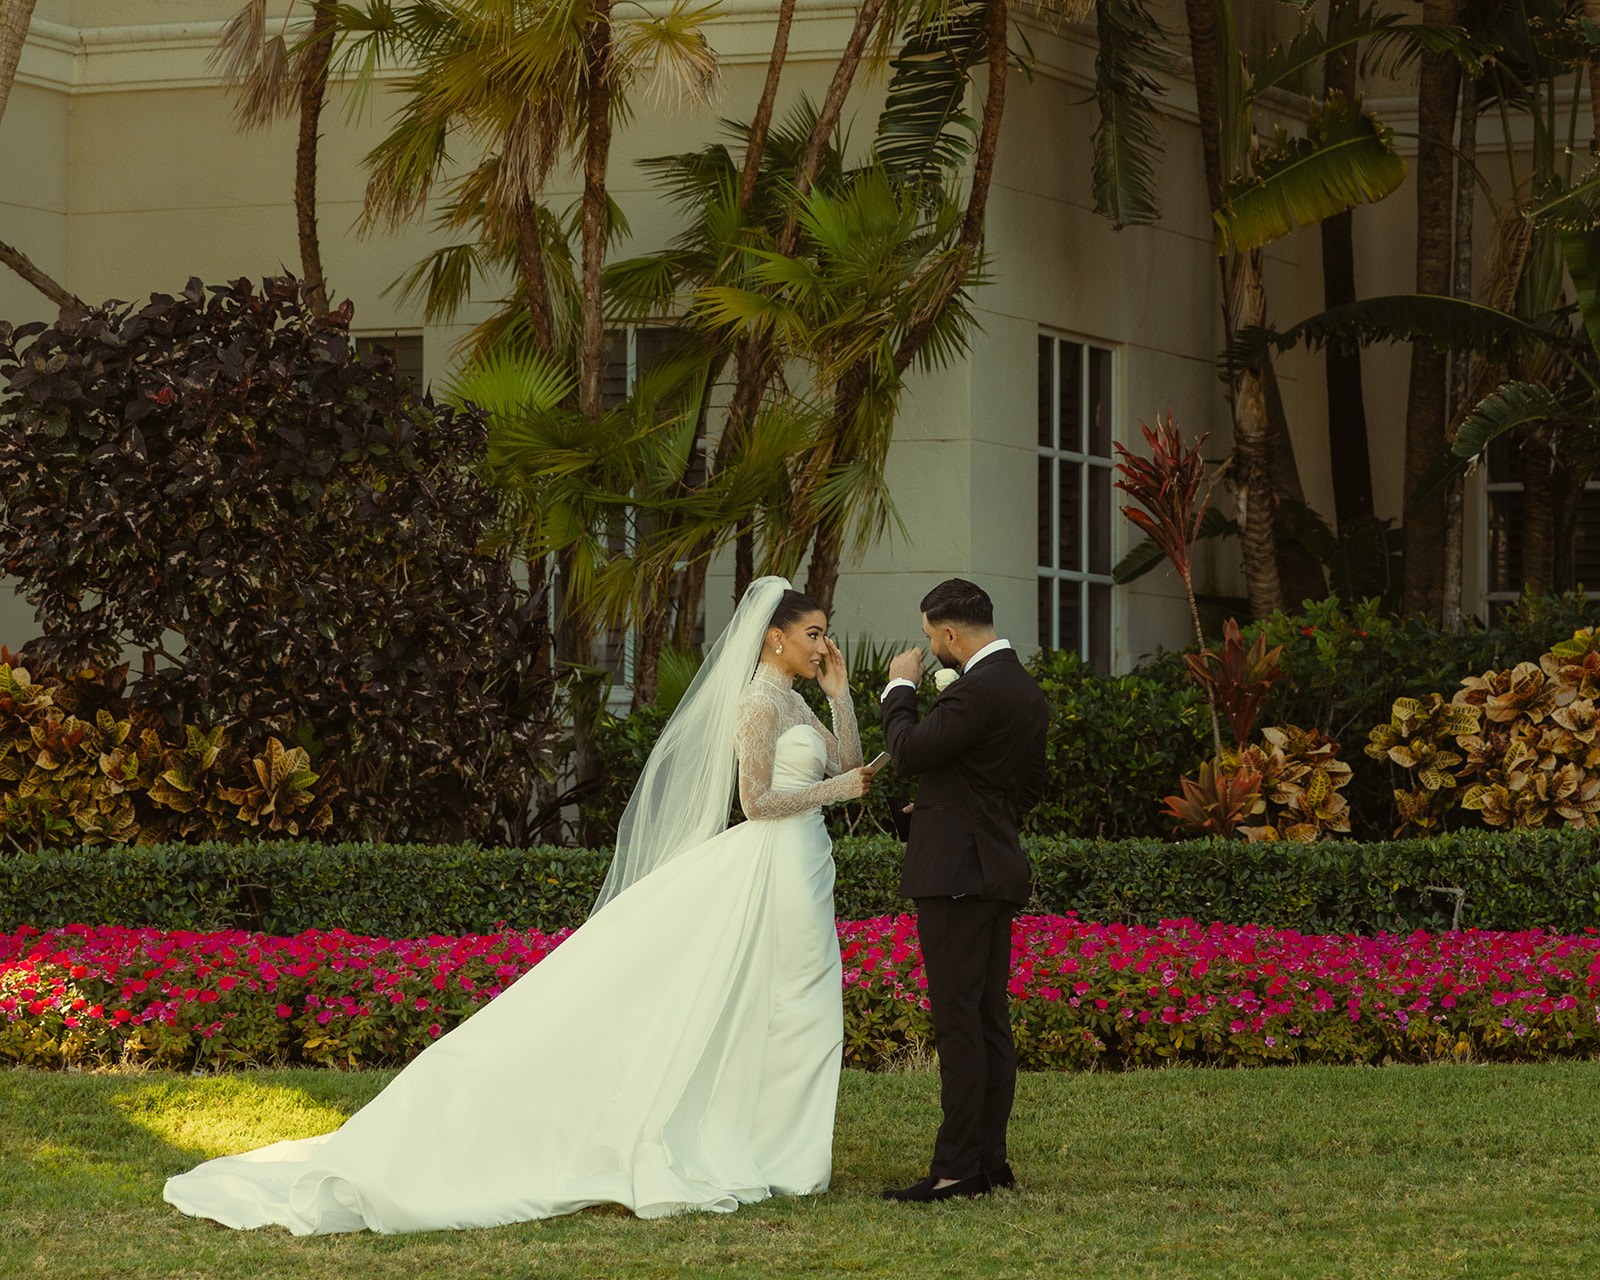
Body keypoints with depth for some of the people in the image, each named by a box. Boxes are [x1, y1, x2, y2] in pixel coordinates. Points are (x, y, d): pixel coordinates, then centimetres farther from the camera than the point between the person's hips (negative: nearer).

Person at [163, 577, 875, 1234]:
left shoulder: (790, 702, 16)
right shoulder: (759, 701, -12)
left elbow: (845, 765, 18)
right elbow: (759, 801, -18)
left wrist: (839, 695, 8)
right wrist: (832, 789, -10)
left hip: (796, 875, 9)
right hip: (771, 868, -9)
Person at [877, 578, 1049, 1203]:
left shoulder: (977, 690, -17)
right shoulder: (1026, 689, 14)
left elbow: (909, 754, -16)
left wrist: (900, 687, -2)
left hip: (955, 871, -10)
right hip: (999, 871, 10)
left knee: (959, 1021, -10)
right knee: (989, 1020, 10)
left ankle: (957, 1167, -12)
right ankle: (989, 1158, 12)